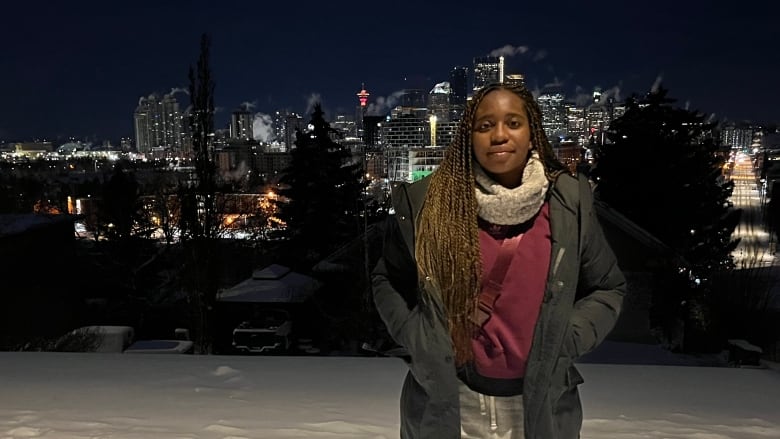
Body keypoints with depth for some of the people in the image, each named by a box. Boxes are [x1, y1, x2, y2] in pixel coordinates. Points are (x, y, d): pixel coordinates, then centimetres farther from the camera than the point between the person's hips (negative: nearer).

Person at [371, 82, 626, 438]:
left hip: (540, 403, 1)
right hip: (445, 400, -1)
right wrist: (418, 341, -6)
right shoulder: (428, 201, -9)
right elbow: (387, 280, 4)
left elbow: (607, 287, 6)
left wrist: (564, 345, -5)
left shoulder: (569, 201, -5)